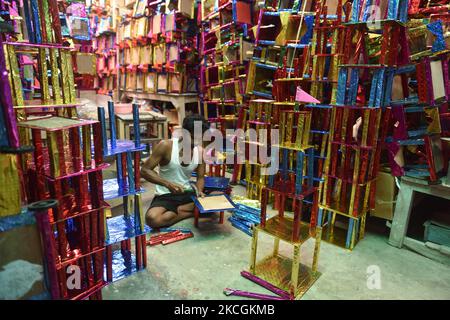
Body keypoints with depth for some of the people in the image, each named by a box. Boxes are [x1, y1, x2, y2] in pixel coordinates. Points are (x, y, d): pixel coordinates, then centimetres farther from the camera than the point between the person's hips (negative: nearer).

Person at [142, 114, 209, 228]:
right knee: (152, 218, -34)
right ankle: (192, 211, -12)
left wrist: (199, 191, -16)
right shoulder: (166, 146, -16)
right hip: (166, 195, -4)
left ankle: (178, 210, -9)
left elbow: (200, 177, 7)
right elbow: (145, 170, -14)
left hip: (188, 193, 4)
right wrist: (168, 184, -27)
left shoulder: (200, 151, -2)